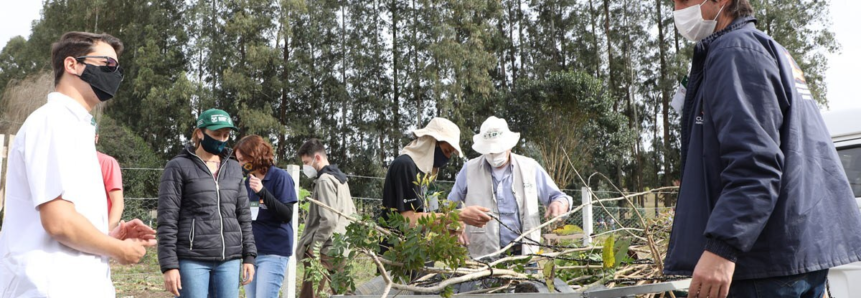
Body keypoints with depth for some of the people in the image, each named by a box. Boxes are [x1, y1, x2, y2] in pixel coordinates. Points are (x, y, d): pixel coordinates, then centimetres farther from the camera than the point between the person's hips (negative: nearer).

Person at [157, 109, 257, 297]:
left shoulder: (234, 169, 14)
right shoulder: (179, 167, -2)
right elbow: (167, 220, -6)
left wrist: (249, 256, 9)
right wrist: (169, 265, -11)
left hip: (230, 260, 5)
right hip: (192, 259, -5)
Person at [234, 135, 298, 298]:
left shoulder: (280, 177, -9)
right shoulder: (248, 181, 12)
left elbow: (287, 215, -15)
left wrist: (262, 192, -25)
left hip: (274, 252, -7)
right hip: (251, 251, 7)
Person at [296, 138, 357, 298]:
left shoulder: (325, 180, -13)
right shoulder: (340, 179, 16)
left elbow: (329, 220, -21)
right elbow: (352, 213, 20)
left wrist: (314, 247, -15)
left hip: (324, 251, -9)